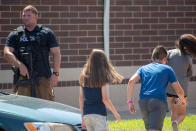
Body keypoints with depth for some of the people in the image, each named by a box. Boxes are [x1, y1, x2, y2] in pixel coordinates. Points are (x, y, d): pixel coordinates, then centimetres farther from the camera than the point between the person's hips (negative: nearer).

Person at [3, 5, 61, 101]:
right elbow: (7, 53, 1)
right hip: (22, 78, 0)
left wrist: (55, 73, -7)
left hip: (43, 78, 0)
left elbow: (56, 54, 7)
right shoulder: (15, 35, 12)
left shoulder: (47, 33, 11)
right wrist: (20, 65, -16)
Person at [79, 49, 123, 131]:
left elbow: (81, 99, 11)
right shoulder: (101, 78, -8)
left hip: (86, 114, 6)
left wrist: (82, 118, 17)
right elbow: (105, 99, -10)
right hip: (98, 113, -6)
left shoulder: (84, 77, 8)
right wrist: (115, 113, 2)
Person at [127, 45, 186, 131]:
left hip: (143, 102, 4)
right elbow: (179, 91, 15)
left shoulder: (143, 69, 22)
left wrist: (130, 101, 3)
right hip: (159, 101, -4)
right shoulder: (167, 69, 16)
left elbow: (131, 81, 3)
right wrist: (182, 100, 37)